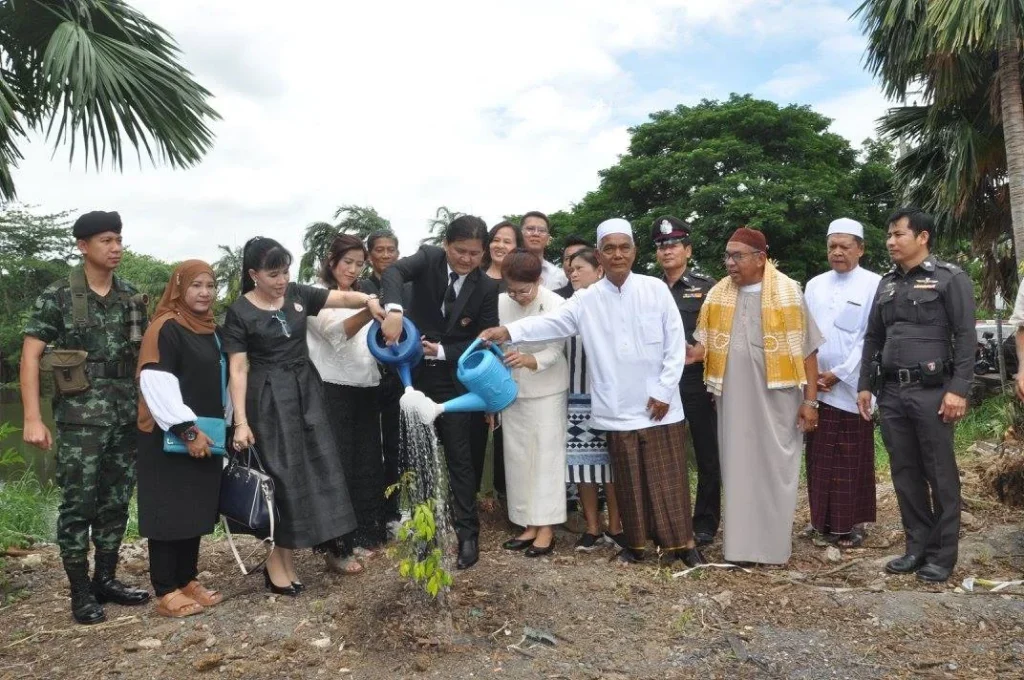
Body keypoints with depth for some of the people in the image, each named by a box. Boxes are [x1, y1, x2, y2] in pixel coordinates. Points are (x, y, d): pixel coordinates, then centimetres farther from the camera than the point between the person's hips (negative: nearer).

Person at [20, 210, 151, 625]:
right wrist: (32, 418, -13)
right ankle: (81, 592, 14)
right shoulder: (57, 297, -4)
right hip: (80, 416, -4)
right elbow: (30, 356, -6)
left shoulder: (132, 298, 9)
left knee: (116, 502, 11)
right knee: (78, 505, 1)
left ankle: (106, 579, 25)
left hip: (128, 415, 4)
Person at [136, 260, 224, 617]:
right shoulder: (166, 327, -13)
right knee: (169, 514, -1)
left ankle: (187, 580, 23)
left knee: (196, 511, 12)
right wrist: (186, 430, -21)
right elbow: (156, 383, -20)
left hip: (202, 434, 8)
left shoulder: (209, 329, 12)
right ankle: (166, 592, 8)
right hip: (169, 439, -8)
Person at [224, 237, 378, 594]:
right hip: (269, 399, -5)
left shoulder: (298, 294, 3)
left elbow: (344, 297, -1)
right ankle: (279, 559, 13)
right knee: (283, 474, -1)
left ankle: (327, 541, 20)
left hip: (307, 389, 5)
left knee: (323, 466, 6)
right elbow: (238, 369, -10)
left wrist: (372, 300, -23)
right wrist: (241, 422, -14)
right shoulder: (239, 312, -8)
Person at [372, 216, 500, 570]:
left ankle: (467, 532, 11)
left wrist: (443, 351, -21)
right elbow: (395, 271, -29)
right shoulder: (429, 258, -9)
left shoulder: (486, 287, -9)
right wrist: (394, 310, -48)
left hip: (452, 379, -1)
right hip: (412, 373, 2)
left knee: (459, 455, 1)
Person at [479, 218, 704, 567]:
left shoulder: (656, 289, -3)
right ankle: (636, 541, 27)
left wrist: (664, 390, -7)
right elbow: (550, 322, -13)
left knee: (668, 477, 7)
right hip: (618, 410, 1)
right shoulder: (586, 300, -1)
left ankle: (682, 541, 21)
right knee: (629, 480, 12)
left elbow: (675, 343, -2)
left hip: (658, 405, -1)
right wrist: (507, 331, -29)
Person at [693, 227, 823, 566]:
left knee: (775, 469, 4)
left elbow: (807, 351, -2)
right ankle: (739, 543, 18)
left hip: (777, 398, -3)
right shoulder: (718, 295, 7)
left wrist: (810, 400, -5)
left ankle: (774, 546, 17)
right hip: (733, 399, 3)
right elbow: (706, 345, 10)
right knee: (737, 468, 8)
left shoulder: (788, 292, -2)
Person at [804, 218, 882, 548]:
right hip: (816, 387, 4)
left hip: (851, 387, -4)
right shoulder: (814, 285, 11)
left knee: (852, 461, 2)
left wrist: (839, 375, -10)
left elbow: (871, 338, -8)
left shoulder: (873, 285, -3)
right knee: (819, 458, 9)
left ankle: (852, 523, 13)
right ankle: (823, 520, 20)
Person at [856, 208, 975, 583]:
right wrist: (865, 385, 11)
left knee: (940, 474, 2)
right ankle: (917, 546, 21)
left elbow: (965, 336, -8)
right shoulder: (887, 283, 15)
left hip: (932, 390, -5)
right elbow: (873, 338, 17)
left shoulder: (950, 278, -1)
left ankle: (943, 553, 13)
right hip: (891, 392, 5)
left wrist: (958, 389, -16)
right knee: (905, 473, 9)